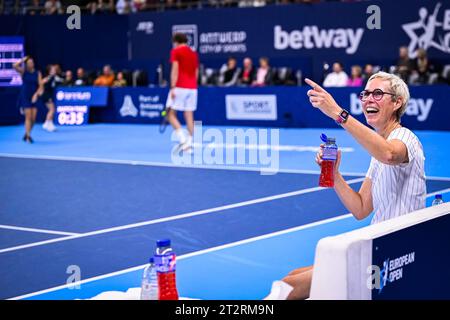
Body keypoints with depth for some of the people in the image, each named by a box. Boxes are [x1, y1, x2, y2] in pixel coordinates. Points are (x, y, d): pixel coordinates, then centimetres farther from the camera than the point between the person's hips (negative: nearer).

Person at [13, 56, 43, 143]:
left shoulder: (38, 73, 3)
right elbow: (15, 66, -20)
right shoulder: (23, 71, -1)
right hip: (25, 97, -3)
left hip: (34, 97, 3)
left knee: (33, 118, 1)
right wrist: (23, 60, -12)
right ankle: (28, 136, -10)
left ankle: (27, 134, 21)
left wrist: (36, 94, -14)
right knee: (28, 116, -12)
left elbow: (40, 85, -1)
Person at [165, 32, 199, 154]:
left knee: (171, 114, 0)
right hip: (192, 88, 6)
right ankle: (189, 145, 3)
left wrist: (172, 87, -15)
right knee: (189, 116, 6)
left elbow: (175, 69, -12)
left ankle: (182, 139, -15)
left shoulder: (176, 51, -1)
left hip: (179, 87, -6)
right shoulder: (194, 53, 17)